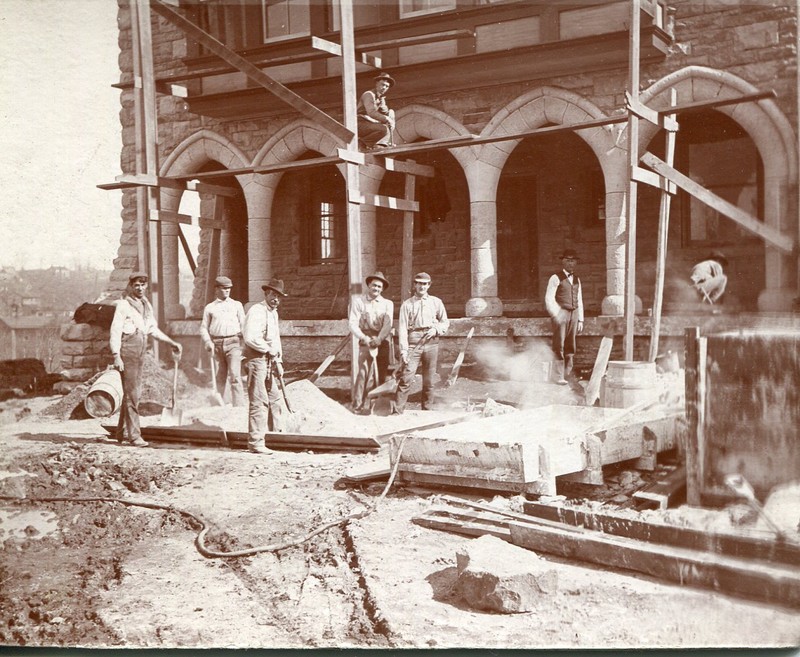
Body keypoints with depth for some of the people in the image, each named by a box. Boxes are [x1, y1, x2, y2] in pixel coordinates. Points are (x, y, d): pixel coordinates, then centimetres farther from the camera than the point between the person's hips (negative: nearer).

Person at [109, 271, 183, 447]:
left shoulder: (147, 305, 16)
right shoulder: (123, 304, -5)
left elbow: (153, 330, 24)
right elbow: (115, 331, -10)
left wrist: (172, 342, 22)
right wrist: (116, 356, -17)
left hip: (140, 352, 8)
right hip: (127, 350, -8)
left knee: (131, 393, 13)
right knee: (132, 393, -11)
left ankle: (122, 432, 23)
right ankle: (134, 435, -11)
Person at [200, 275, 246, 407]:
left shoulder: (237, 305, 13)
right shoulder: (210, 308, 13)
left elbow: (243, 325, 11)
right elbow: (203, 328, 13)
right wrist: (208, 342, -4)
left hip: (233, 343, -1)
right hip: (217, 345, 1)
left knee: (235, 376, -13)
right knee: (219, 378, 6)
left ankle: (239, 408, -15)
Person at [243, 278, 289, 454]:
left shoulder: (274, 313, 19)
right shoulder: (256, 311, -12)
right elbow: (250, 338, -24)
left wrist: (278, 363, 16)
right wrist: (269, 349, -13)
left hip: (270, 362, 10)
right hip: (257, 360, -10)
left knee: (275, 399, 15)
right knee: (259, 402, -8)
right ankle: (255, 442, -4)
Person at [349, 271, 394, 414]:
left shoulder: (388, 304, 11)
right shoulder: (358, 301, 3)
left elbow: (388, 324, -1)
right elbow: (353, 323, -3)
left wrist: (379, 339, -17)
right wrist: (364, 338, -18)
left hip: (382, 342, 4)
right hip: (366, 342, -4)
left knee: (381, 374, 6)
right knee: (365, 372, -12)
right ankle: (359, 405, -7)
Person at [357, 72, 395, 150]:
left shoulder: (381, 97, 19)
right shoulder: (369, 95, -10)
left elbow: (385, 112, 11)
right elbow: (371, 112, -24)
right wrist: (386, 119, -28)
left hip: (371, 123, 10)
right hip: (361, 124, -10)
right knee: (384, 129, -30)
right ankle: (364, 142, -12)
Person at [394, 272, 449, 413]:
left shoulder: (436, 302, 12)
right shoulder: (407, 304, 5)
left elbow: (445, 322, 17)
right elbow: (402, 328, 0)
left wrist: (436, 330, -4)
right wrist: (403, 350, -9)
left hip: (431, 343, 2)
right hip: (413, 343, -2)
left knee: (429, 380, 6)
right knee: (406, 378, -10)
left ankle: (427, 411, 15)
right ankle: (397, 412, -10)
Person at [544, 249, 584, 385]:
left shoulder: (576, 279, 17)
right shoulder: (556, 278, -2)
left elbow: (579, 301, 19)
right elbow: (549, 299, -7)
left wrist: (580, 320, 14)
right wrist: (555, 316, -17)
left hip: (574, 314, 6)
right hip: (560, 314, -6)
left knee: (570, 347, 7)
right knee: (559, 346, -7)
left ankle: (568, 375, 13)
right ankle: (559, 377, -6)